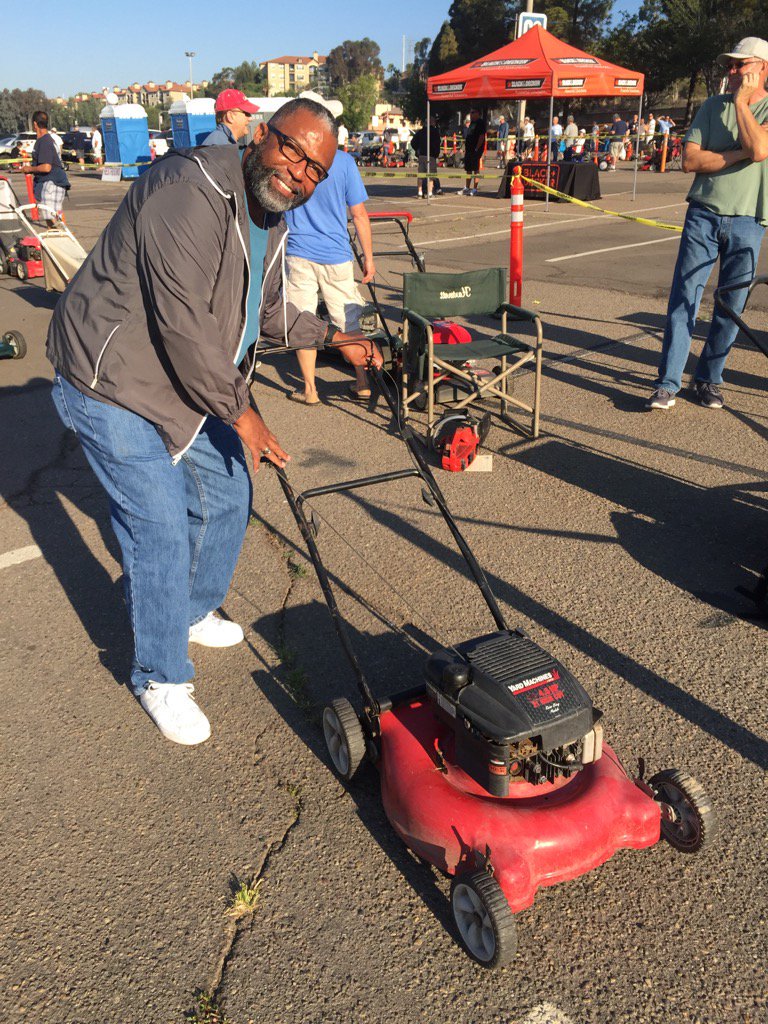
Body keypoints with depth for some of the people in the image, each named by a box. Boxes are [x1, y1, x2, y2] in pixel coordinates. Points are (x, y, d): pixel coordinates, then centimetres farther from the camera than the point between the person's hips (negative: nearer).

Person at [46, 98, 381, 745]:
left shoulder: (271, 218, 6)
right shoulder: (191, 193, -26)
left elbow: (267, 309, 19)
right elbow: (184, 324, -29)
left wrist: (333, 338, 11)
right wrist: (239, 411, -21)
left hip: (189, 381, 10)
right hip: (113, 385, -9)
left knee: (227, 497, 16)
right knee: (161, 528, -7)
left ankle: (192, 612, 41)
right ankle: (161, 679, 13)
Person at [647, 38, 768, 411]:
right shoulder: (713, 106, 10)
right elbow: (689, 159, -1)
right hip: (703, 214, 1)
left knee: (731, 308, 3)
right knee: (683, 299, -7)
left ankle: (709, 379, 17)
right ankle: (667, 384, -5)